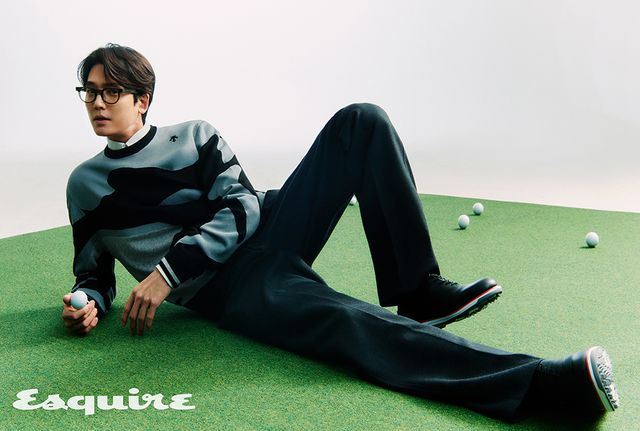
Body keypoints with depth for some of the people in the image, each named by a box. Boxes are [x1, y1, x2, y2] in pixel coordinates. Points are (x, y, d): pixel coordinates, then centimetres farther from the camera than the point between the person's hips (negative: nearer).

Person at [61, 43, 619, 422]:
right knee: (342, 320, -37)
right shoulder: (84, 184, 16)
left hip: (265, 228, 4)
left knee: (361, 123, -15)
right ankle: (547, 381, -48)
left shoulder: (195, 136, 14)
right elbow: (92, 268, 20)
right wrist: (89, 302, -6)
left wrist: (166, 271, -14)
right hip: (224, 285, -3)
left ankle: (418, 294, -18)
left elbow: (241, 210, 0)